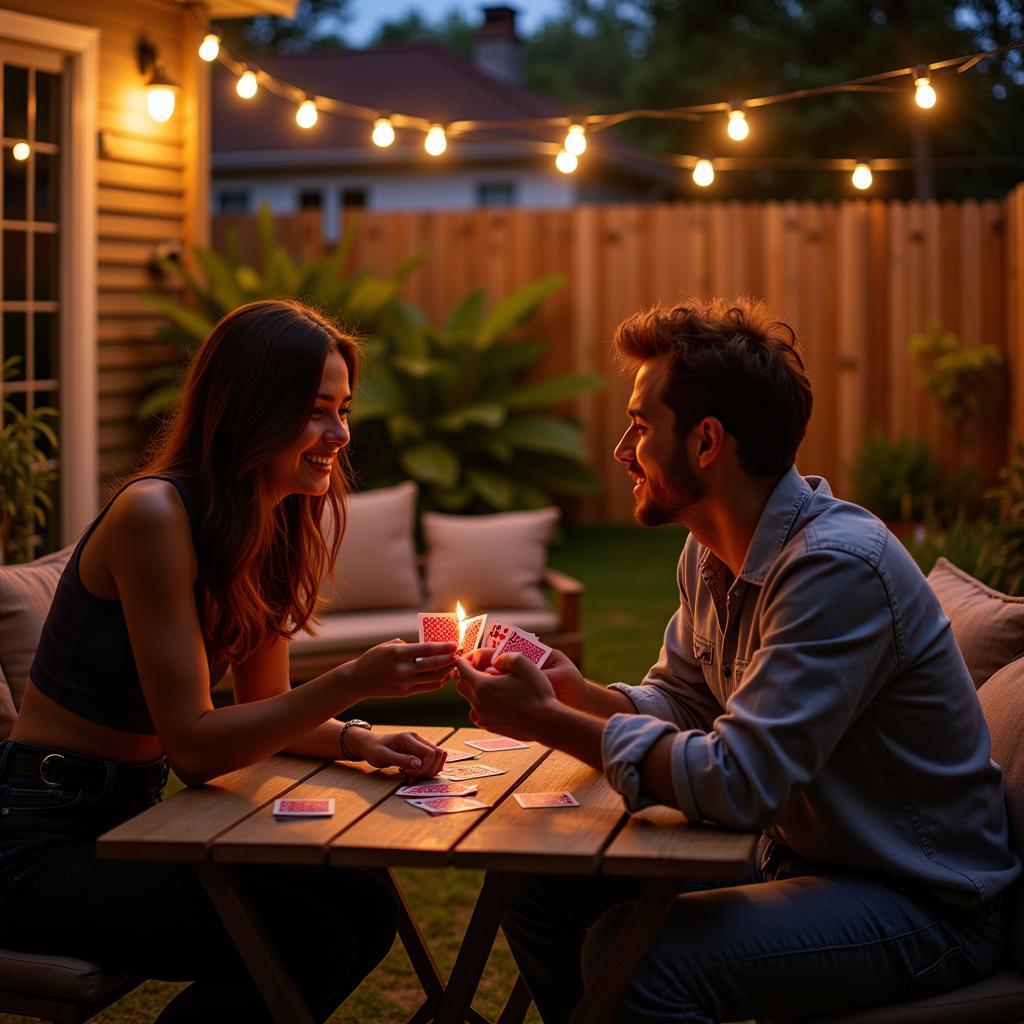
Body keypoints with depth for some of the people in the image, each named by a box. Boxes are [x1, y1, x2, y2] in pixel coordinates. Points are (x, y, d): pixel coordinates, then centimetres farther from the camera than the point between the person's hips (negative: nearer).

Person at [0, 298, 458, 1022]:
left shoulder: (271, 528, 6)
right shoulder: (153, 513, -20)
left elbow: (264, 707, 13)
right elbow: (192, 745, -23)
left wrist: (358, 742, -7)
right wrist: (352, 681, -32)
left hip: (136, 814, 8)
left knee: (363, 906, -9)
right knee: (303, 937, -22)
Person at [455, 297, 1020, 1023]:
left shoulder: (838, 565, -27)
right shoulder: (709, 552, 3)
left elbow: (738, 782, -31)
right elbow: (680, 701, 14)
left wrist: (551, 722, -24)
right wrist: (579, 694, -8)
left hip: (923, 902, -9)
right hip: (799, 855, 9)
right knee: (539, 891, 3)